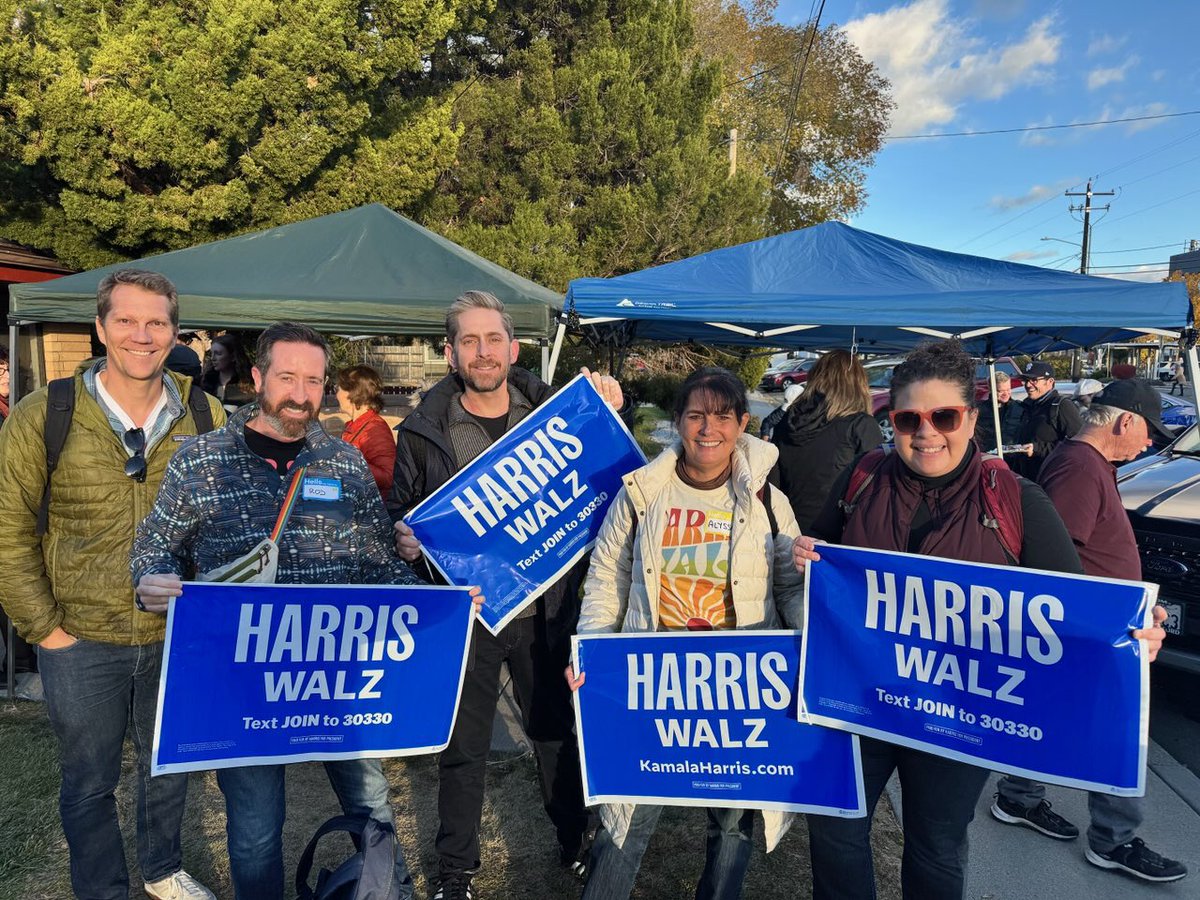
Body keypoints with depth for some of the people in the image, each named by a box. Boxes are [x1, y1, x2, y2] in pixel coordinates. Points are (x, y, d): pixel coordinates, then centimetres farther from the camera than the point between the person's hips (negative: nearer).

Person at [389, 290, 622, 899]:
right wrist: (404, 542, -17)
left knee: (558, 731, 18)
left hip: (545, 610, 1)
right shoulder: (424, 431, -3)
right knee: (462, 747, 13)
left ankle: (576, 843, 42)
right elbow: (400, 514, 6)